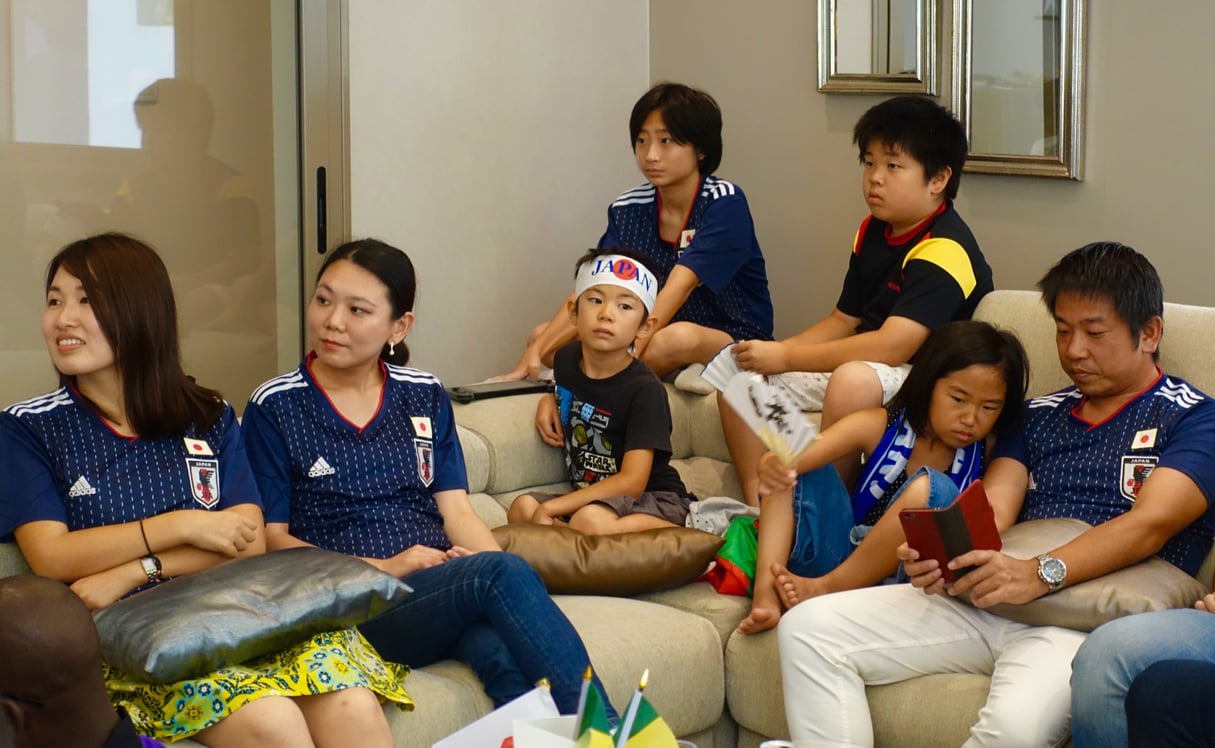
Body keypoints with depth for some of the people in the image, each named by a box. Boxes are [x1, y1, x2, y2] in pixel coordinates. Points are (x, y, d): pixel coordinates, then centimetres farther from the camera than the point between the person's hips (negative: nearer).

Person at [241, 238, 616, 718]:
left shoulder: (426, 398, 19)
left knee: (510, 663, -36)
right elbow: (272, 538, 3)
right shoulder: (274, 408, 8)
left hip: (446, 579, 4)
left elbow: (456, 511, 11)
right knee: (503, 573, -34)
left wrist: (501, 576, -11)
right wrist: (381, 567, -10)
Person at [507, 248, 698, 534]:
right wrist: (549, 400, 8)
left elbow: (632, 482, -23)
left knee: (590, 521, -38)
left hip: (657, 500, -7)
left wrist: (551, 508, -25)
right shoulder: (566, 359, 3)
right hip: (588, 497, 7)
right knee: (521, 510, -20)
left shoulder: (645, 389, -18)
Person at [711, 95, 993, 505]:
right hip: (861, 361, 9)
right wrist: (772, 353, -5)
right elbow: (843, 320, 13)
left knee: (853, 380, -41)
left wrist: (786, 357, -27)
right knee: (736, 366, -1)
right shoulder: (873, 232, 8)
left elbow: (892, 345, -30)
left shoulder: (945, 249, -21)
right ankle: (759, 507, -9)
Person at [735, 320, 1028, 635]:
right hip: (839, 554, 2)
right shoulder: (879, 427, -5)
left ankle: (825, 588, -21)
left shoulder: (989, 452, -4)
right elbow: (801, 453, -20)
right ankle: (765, 594, -22)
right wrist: (775, 466, -42)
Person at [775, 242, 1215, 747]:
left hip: (1083, 618, -6)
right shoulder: (1039, 415, 23)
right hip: (980, 601, 6)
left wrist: (1040, 573, -29)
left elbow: (1149, 525, -12)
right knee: (807, 628, -11)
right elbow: (991, 510, 8)